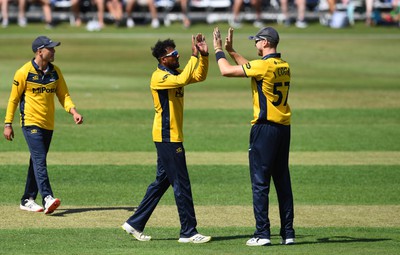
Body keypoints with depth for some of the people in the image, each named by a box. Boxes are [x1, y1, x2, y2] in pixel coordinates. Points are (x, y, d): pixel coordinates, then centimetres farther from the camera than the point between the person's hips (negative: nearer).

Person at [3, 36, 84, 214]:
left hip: (48, 125, 6)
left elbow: (63, 95, 7)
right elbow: (13, 99, -3)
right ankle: (47, 198, -28)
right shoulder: (24, 72, -8)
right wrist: (8, 124, -4)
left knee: (37, 162, 10)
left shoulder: (55, 72, 8)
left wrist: (73, 112, -12)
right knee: (39, 160, -17)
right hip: (31, 123, -6)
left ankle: (27, 200, 19)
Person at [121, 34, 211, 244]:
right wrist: (194, 56, -26)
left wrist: (204, 55, -6)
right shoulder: (158, 77, -16)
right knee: (181, 184, -7)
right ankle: (188, 232, -2)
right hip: (167, 137, -10)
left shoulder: (174, 74, 12)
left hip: (172, 137, 10)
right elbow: (183, 80, -31)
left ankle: (135, 224, 19)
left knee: (162, 182, 14)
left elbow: (200, 76, 10)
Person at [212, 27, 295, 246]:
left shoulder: (264, 65, -14)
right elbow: (251, 68, 26)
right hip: (284, 128, 8)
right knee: (283, 181, 11)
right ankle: (288, 233, 10)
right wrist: (231, 50, 29)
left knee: (260, 182, -4)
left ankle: (262, 234, -6)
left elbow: (226, 71, -11)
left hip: (265, 128, -8)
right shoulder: (284, 66, 11)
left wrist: (218, 50, 5)